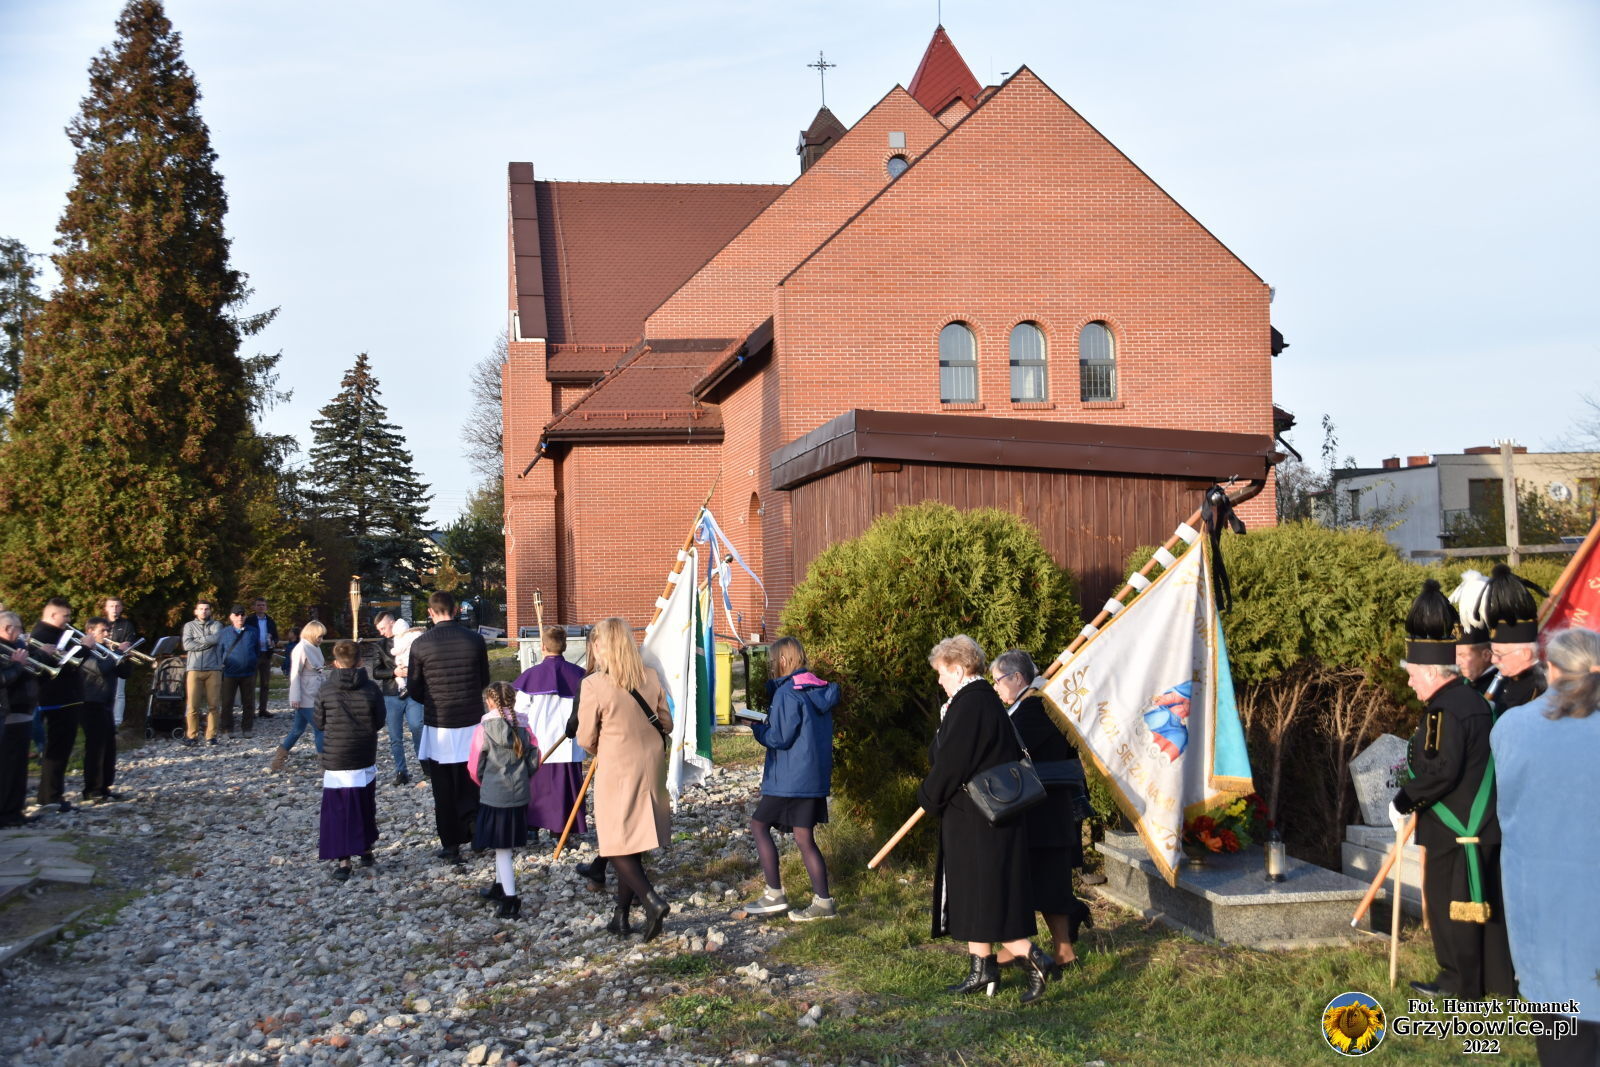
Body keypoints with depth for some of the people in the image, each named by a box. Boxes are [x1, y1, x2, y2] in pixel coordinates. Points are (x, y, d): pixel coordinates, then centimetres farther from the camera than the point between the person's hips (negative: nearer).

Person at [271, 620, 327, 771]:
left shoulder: (314, 648, 10)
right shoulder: (301, 649, -15)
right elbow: (295, 674, -17)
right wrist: (295, 697, -20)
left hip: (313, 697, 9)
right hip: (305, 698, -9)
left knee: (298, 729, 12)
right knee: (320, 729, -5)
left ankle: (277, 761, 19)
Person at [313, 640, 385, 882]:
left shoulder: (325, 690, -8)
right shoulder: (371, 689, -7)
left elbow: (318, 723, 1)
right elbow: (379, 723, 0)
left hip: (335, 759, -2)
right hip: (365, 759, 2)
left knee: (338, 810, 2)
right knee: (365, 805, 18)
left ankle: (343, 861, -3)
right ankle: (366, 849, 31)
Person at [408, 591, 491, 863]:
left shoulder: (420, 645, -9)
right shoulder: (474, 639, -4)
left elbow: (413, 690, -2)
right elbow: (484, 680, 6)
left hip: (438, 726, -1)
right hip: (471, 722, 2)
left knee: (444, 790, 8)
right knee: (469, 783, 18)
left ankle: (451, 846, 12)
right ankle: (473, 819, -3)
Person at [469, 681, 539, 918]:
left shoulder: (483, 729, -12)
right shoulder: (523, 727, -2)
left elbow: (475, 766, -6)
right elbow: (534, 759, 2)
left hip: (493, 796, -4)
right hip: (519, 795, 5)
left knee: (502, 848, 0)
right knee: (506, 845, 21)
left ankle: (510, 899, -5)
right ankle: (500, 886, 36)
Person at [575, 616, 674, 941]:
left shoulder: (594, 685, -15)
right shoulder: (651, 678, 0)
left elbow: (585, 739, -7)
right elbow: (666, 724, 7)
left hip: (616, 771, -6)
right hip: (652, 768, 6)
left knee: (617, 846, 4)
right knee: (633, 846, 14)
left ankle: (652, 901, -14)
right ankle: (621, 916, 21)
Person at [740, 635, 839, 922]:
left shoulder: (788, 693, -16)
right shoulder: (820, 690, 11)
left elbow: (779, 737, -17)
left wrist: (756, 727, 0)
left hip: (790, 779, -8)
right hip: (816, 777, 8)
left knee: (759, 824, 5)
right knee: (805, 838, 10)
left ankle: (775, 895, 5)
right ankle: (823, 902, 8)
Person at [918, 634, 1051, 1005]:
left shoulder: (969, 706, -20)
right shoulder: (987, 701, 11)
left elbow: (950, 764, -19)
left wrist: (928, 797, -3)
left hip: (976, 821, -10)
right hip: (991, 817, 10)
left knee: (985, 896, -3)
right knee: (976, 895, 16)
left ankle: (1033, 959, -3)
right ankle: (981, 967, 23)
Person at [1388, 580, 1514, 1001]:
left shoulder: (1448, 710, -21)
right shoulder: (1470, 699, 11)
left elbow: (1443, 772, -25)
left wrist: (1404, 800, -14)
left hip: (1459, 830, -10)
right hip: (1481, 825, 10)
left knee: (1453, 904, 2)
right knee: (1484, 901, 16)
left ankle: (1461, 983, 12)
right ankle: (1498, 978, 26)